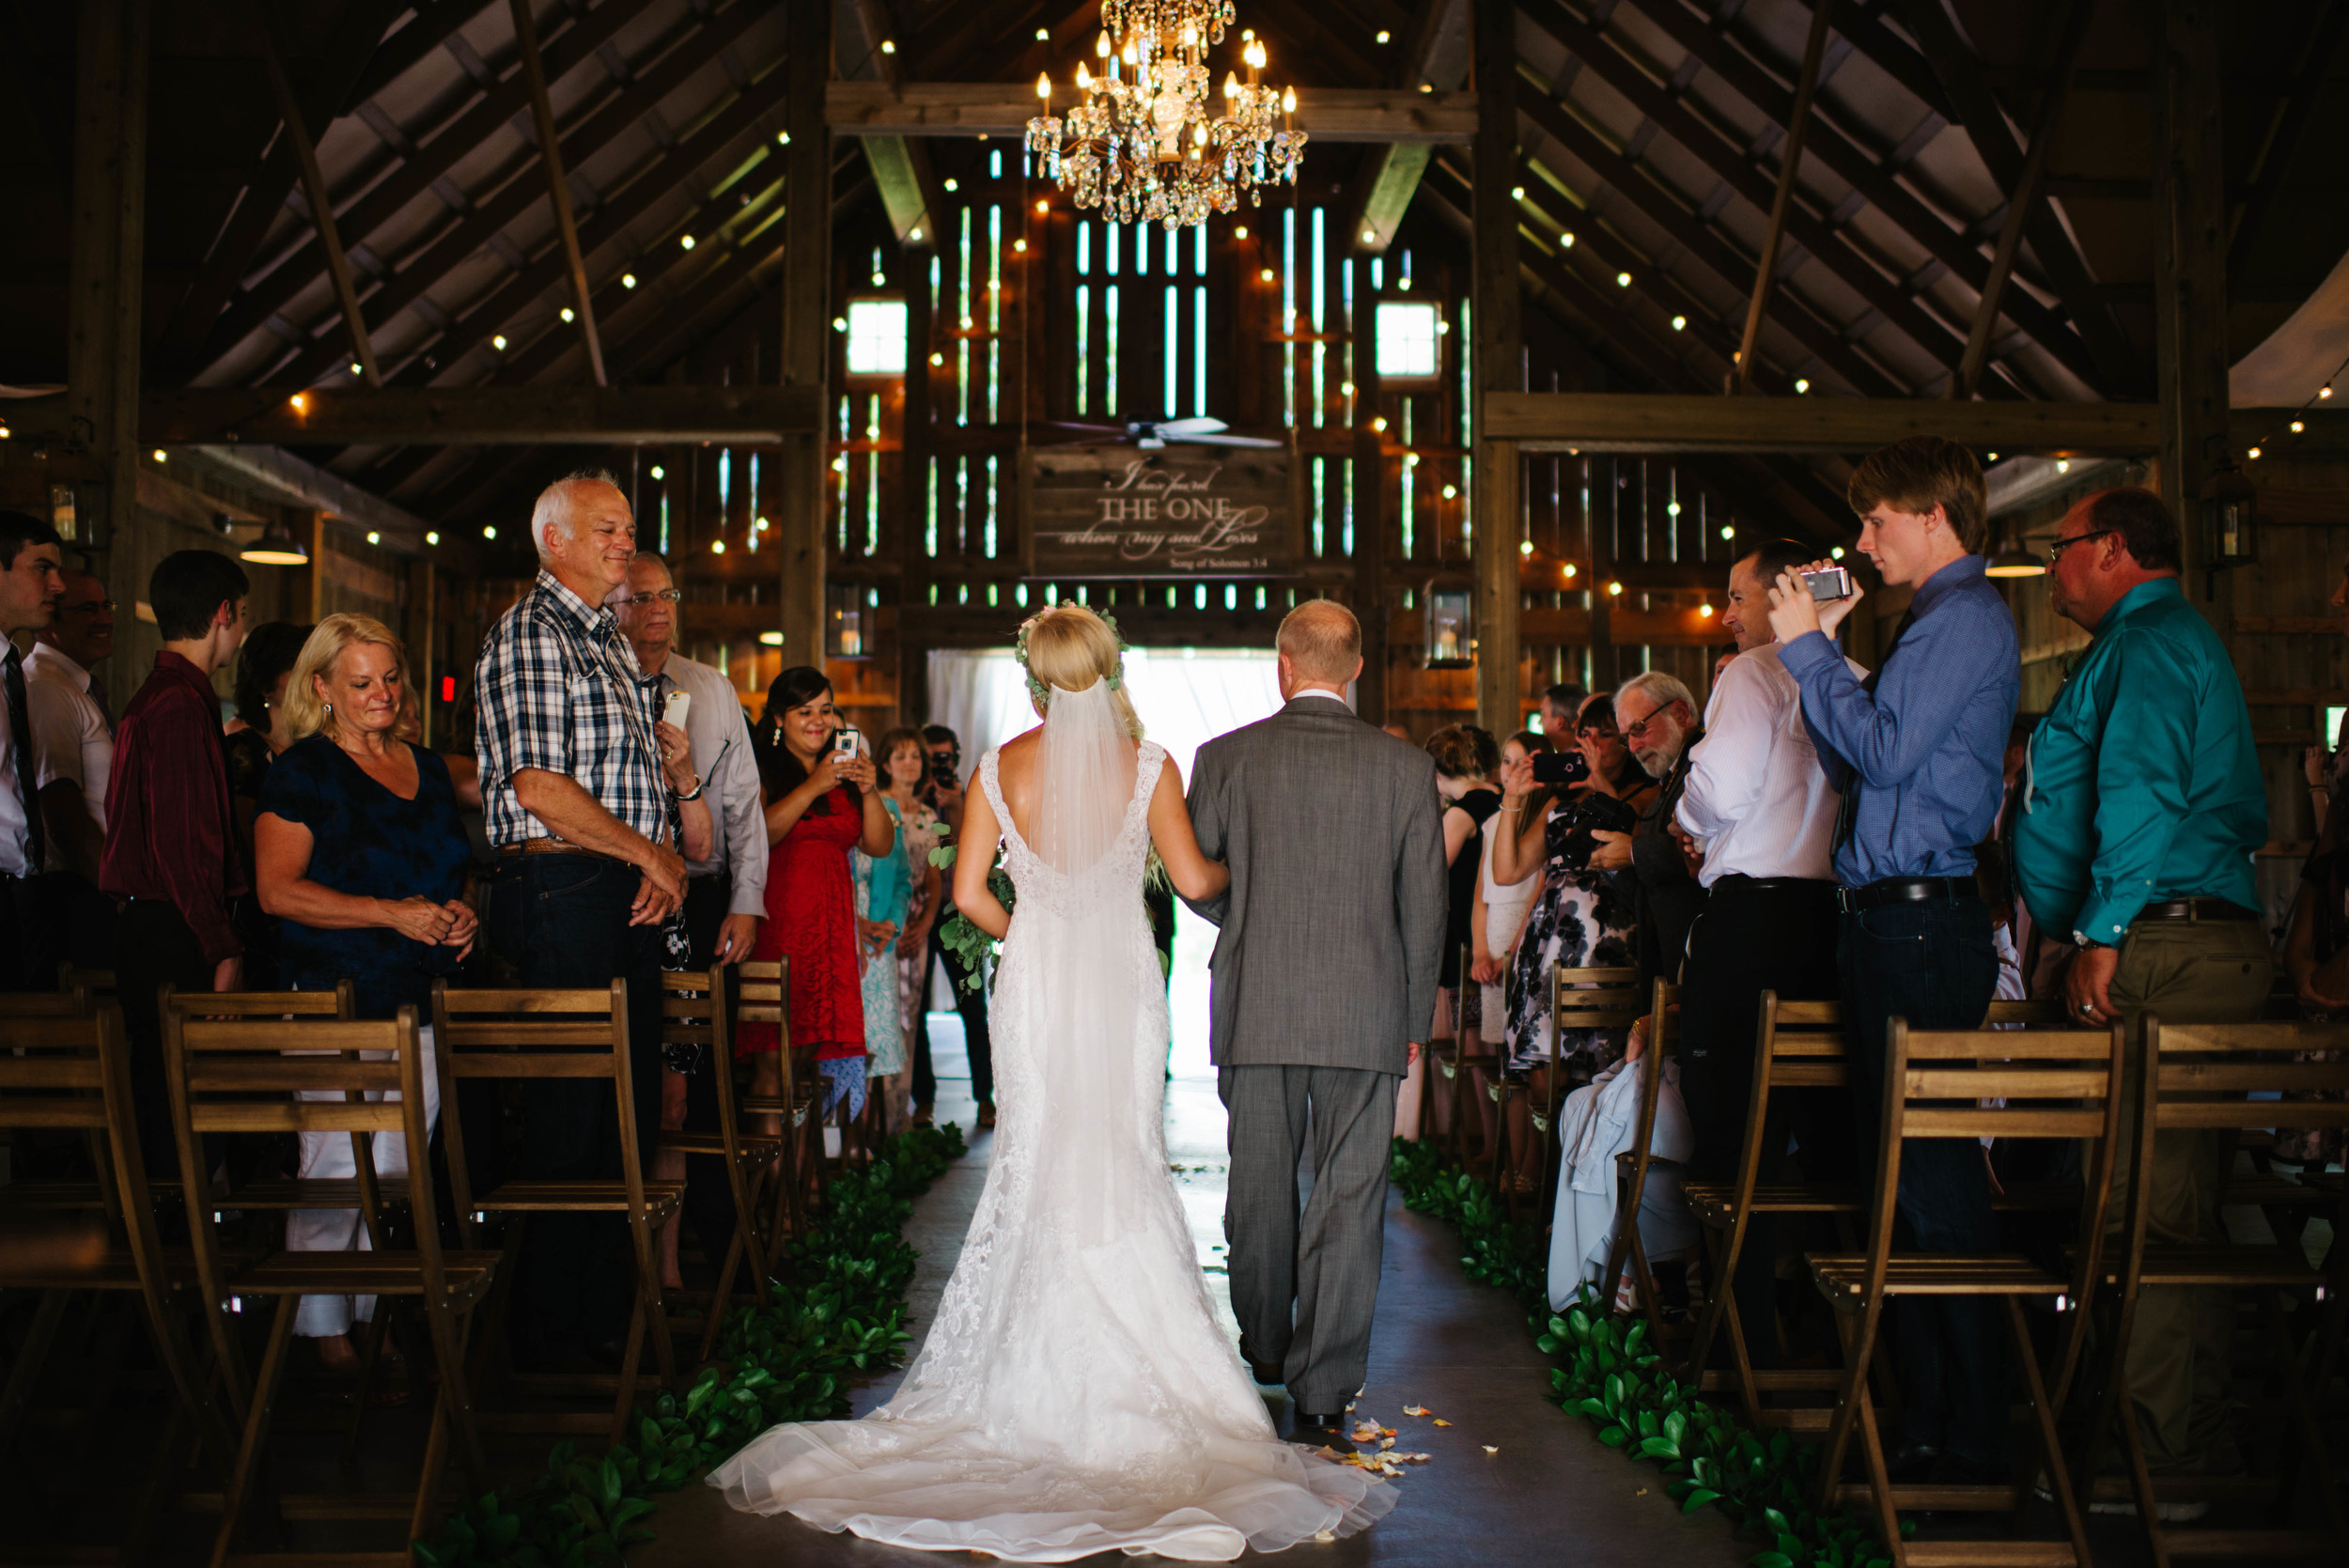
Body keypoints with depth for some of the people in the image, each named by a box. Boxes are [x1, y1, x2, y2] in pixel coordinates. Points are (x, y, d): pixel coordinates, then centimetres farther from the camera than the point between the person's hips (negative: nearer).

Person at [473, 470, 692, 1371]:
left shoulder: (607, 640, 20)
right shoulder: (528, 636, -9)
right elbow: (540, 788, -19)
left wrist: (665, 860, 4)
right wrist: (653, 858, -9)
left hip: (628, 897, 9)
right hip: (561, 888, -9)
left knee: (630, 1114, 11)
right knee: (570, 1119, -4)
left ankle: (606, 1312, 22)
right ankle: (551, 1331, 7)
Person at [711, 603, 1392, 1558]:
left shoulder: (1001, 767, -2)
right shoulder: (1148, 766, -5)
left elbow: (968, 893, -3)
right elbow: (1194, 879, -3)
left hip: (1034, 977, 1)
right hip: (1122, 979, -1)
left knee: (1035, 1158, 9)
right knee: (1124, 1159, 7)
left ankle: (1039, 1358, 13)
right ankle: (1125, 1353, 9)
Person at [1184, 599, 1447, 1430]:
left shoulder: (1227, 757, -4)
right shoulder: (1407, 767, -3)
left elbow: (1195, 883, 3)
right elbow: (1424, 907, 1)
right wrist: (1415, 1018, 11)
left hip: (1256, 1008, 1)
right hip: (1366, 1012, -1)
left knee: (1261, 1185, 17)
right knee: (1349, 1196, 5)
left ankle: (1265, 1342, 35)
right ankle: (1324, 1382, 6)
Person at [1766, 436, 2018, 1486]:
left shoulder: (1967, 617, -9)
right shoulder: (1935, 622, 21)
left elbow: (1886, 750, -19)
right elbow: (1852, 762, 22)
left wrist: (1807, 649, -10)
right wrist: (1823, 644, 14)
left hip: (1920, 926, -10)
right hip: (1885, 924, 10)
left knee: (1936, 1181, -6)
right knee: (1897, 1172, 13)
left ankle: (1972, 1437, 2)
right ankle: (1923, 1409, 23)